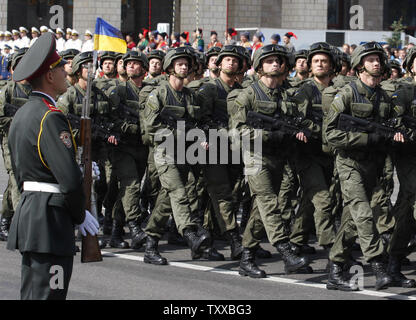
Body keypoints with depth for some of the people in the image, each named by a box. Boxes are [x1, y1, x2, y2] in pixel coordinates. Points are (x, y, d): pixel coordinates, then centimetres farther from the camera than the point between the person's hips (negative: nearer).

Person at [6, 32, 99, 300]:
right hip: (51, 219, -10)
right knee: (47, 294, -9)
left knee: (31, 294, 14)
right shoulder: (50, 117, -16)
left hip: (28, 213, 10)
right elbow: (70, 178, -21)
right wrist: (81, 216, -6)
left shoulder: (23, 114, 15)